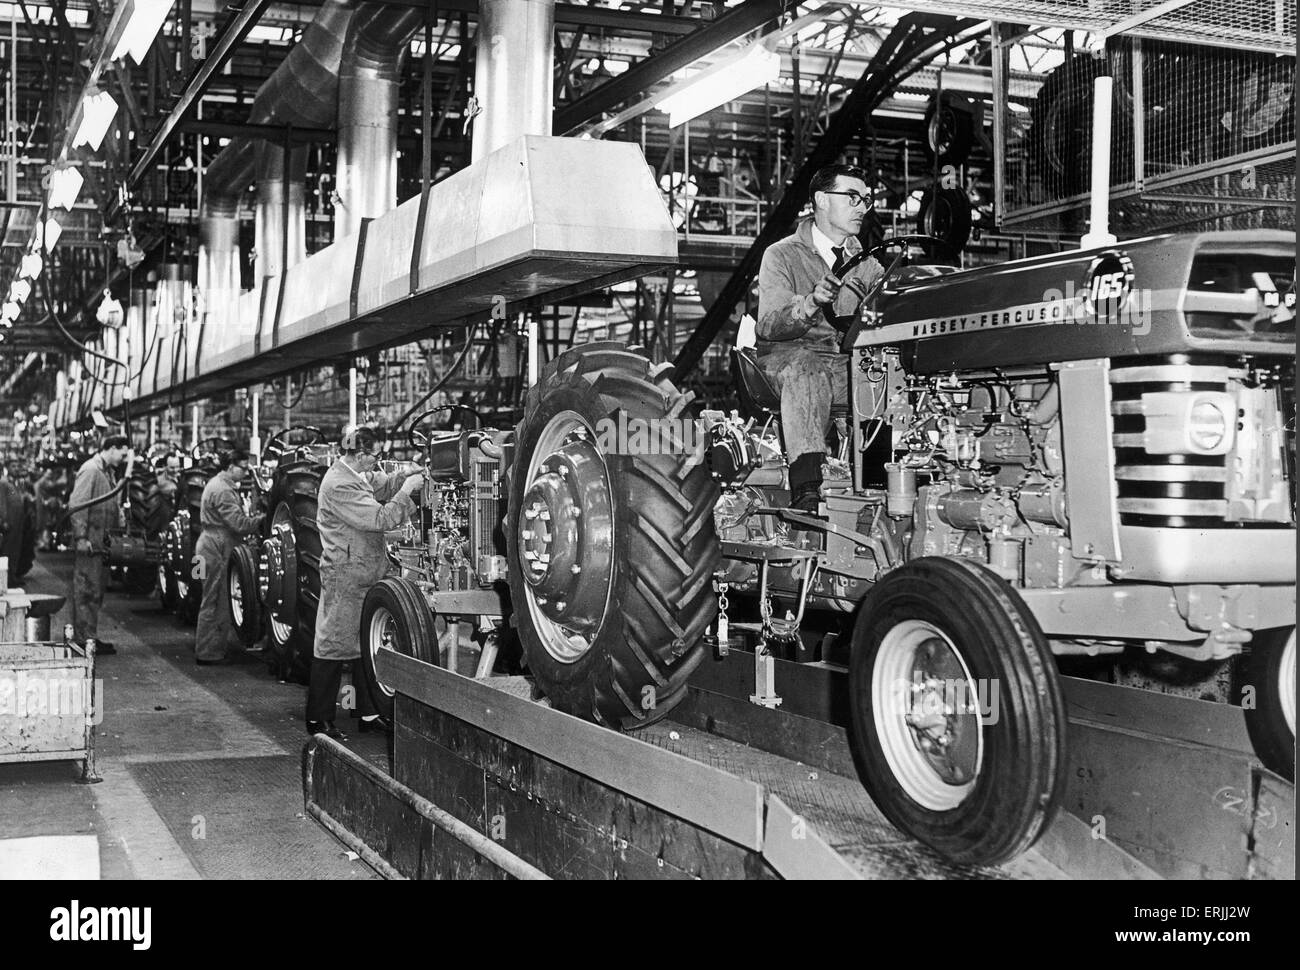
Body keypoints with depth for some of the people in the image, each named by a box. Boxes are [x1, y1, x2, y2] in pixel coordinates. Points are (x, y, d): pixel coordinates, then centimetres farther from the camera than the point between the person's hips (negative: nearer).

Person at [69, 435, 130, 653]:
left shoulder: (108, 471, 17)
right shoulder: (90, 470, -12)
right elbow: (77, 505, -19)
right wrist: (81, 538, -23)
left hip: (102, 542, 9)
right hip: (89, 542, -9)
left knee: (96, 593, 13)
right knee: (86, 592, -5)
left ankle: (91, 637, 19)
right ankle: (83, 640, -2)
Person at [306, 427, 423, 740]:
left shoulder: (357, 476, 10)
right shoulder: (340, 485, -21)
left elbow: (381, 485, 24)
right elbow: (380, 519, -24)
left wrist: (403, 476, 4)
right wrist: (406, 491, -16)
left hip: (365, 577, 10)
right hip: (345, 577, -10)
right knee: (334, 646, -3)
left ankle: (369, 714, 23)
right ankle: (318, 720, 6)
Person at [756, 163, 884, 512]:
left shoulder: (866, 264, 21)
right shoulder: (781, 255, 5)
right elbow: (769, 325, -9)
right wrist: (811, 303, -27)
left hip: (853, 364, 4)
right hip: (790, 356, -4)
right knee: (806, 371, -39)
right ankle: (806, 490, -49)